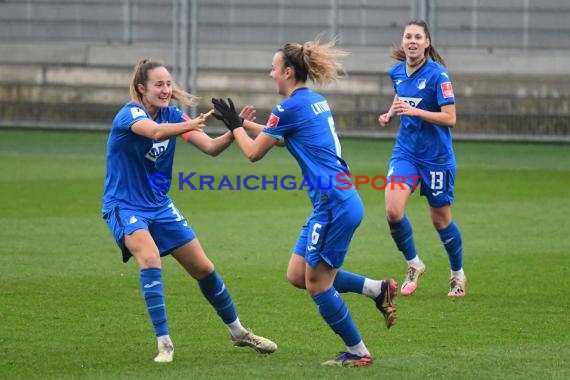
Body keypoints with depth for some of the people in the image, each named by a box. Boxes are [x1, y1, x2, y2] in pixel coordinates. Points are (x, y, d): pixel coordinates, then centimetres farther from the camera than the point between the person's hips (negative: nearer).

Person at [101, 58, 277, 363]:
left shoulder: (172, 115, -1)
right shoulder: (130, 114, -19)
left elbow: (210, 147, -8)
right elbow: (157, 132, -42)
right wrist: (192, 125, -61)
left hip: (159, 205, 6)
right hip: (124, 206, -6)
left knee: (203, 268, 8)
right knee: (150, 257, -32)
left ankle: (238, 332, 29)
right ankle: (164, 344, -27)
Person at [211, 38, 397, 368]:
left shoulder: (290, 108, -13)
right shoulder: (315, 101, 15)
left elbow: (254, 152, -2)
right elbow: (280, 137, 33)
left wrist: (235, 125, 13)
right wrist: (242, 122, 31)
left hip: (334, 205, -9)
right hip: (336, 202, 9)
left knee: (317, 284, 0)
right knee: (298, 276, 13)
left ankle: (358, 352, 9)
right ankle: (378, 289, 14)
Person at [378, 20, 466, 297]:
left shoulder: (437, 74, -16)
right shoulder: (397, 72, 2)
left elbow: (450, 118, -20)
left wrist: (414, 111, -28)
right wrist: (390, 114, 5)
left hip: (436, 157, -4)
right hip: (405, 152, 4)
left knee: (441, 221, 7)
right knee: (393, 211, -16)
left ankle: (458, 274, 31)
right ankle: (413, 264, 7)